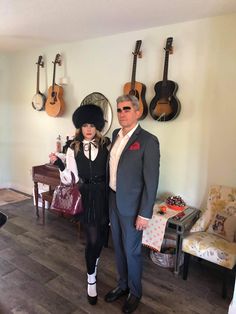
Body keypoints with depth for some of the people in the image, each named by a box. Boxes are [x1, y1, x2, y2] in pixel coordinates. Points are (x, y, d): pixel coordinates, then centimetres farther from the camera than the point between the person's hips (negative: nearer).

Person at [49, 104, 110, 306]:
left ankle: (95, 262, 50)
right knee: (92, 239, 1)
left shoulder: (106, 144, -3)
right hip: (87, 196, -1)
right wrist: (59, 165, -16)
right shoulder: (73, 149, -2)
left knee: (101, 235, 17)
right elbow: (71, 178, -3)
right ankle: (91, 279, 24)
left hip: (105, 194, 1)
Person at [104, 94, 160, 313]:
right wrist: (108, 197, 10)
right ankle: (122, 285, 43)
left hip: (131, 205, -6)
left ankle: (135, 292, 35)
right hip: (113, 201, 6)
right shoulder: (115, 134, 6)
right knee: (118, 247, 20)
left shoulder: (148, 141, -16)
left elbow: (151, 181, -16)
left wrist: (145, 214, -16)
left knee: (131, 250, 10)